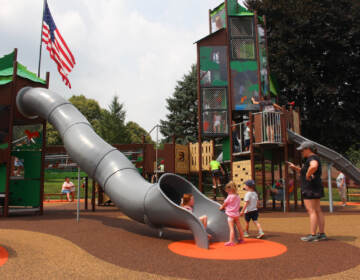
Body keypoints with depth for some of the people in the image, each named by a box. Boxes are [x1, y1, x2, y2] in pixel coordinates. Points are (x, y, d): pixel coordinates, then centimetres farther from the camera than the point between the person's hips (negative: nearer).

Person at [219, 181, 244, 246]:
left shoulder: (229, 197, -13)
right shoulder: (238, 197, 5)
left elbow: (224, 204, -1)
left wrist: (221, 207, 21)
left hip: (231, 214, -7)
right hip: (237, 214, 7)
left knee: (231, 228, -7)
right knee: (239, 227, 16)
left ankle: (231, 241, -8)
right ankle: (241, 239, 29)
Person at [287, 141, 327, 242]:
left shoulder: (312, 157, -13)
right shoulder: (313, 158, 19)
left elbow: (314, 166, -37)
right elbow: (304, 172, 29)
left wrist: (308, 175, -23)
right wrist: (295, 168, 16)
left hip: (310, 188, -10)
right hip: (314, 188, 10)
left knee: (312, 211, -9)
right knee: (318, 211, 10)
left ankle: (312, 235, -7)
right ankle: (322, 234, 14)